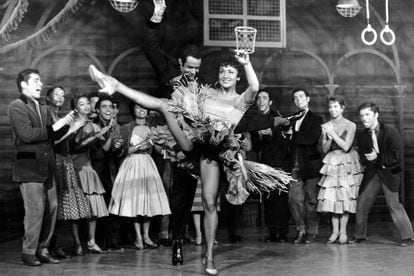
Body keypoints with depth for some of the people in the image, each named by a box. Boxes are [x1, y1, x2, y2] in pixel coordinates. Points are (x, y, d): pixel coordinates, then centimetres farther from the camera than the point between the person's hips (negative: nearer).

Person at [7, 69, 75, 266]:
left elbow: (53, 136, 18)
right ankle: (29, 253, 5)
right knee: (35, 210, -7)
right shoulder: (17, 107, -5)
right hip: (29, 168, -7)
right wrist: (54, 127, -14)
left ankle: (42, 250, 16)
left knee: (52, 209, 6)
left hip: (47, 168, 7)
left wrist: (65, 124, 1)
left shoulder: (43, 109, 18)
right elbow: (27, 134, -17)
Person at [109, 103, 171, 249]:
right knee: (134, 199, -5)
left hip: (148, 165, 4)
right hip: (132, 164, -4)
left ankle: (146, 236, 9)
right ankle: (138, 237, 1)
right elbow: (124, 150, -6)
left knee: (148, 200, 2)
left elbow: (153, 150, 14)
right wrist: (140, 145, -14)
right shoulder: (127, 128, 0)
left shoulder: (150, 129, 12)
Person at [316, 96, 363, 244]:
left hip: (347, 163, -2)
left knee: (345, 197, -5)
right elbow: (324, 149, 4)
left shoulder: (350, 126, -3)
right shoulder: (325, 126, 5)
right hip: (331, 164, 3)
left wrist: (333, 133, -16)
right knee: (331, 197, -3)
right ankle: (335, 232, 5)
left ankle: (343, 232, 3)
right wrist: (327, 137, -14)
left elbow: (346, 146, -12)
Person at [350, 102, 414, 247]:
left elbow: (395, 156, -14)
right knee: (361, 203, 4)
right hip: (372, 173, 5)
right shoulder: (362, 136, 2)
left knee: (393, 203, -11)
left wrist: (378, 158, -23)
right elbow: (363, 159, 1)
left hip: (389, 172, -4)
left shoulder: (391, 132, -11)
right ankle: (359, 235, 20)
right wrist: (368, 159, -21)